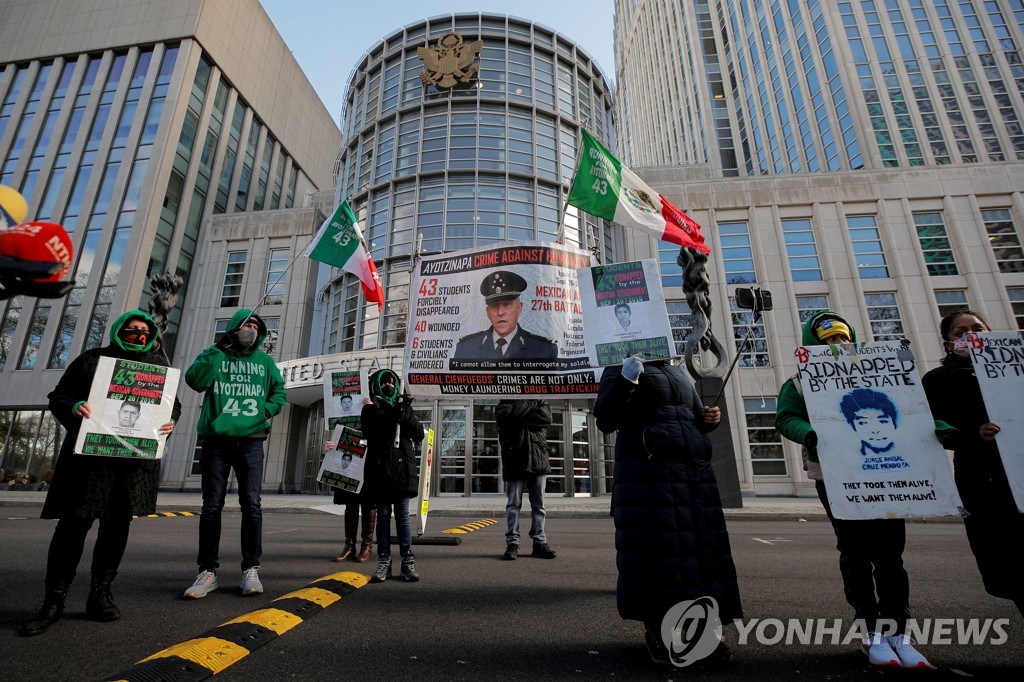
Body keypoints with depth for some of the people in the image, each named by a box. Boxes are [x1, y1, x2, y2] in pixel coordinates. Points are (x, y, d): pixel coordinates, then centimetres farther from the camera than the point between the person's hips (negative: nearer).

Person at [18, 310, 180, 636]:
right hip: (89, 451, -1)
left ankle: (100, 594, 19)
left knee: (118, 524, 6)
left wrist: (171, 421, -5)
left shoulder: (158, 364, 15)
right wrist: (73, 407, -12)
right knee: (74, 522, -3)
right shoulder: (93, 358, 11)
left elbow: (173, 403, 16)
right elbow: (59, 395, 10)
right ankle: (54, 601, 12)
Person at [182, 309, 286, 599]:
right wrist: (218, 350, -10)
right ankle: (208, 571, 13)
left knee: (251, 504, -3)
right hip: (216, 440, 0)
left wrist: (267, 410, -1)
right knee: (211, 506, 3)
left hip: (250, 441, 1)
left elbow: (279, 389, 16)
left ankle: (251, 569, 5)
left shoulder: (264, 360, 14)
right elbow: (195, 381, -8)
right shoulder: (214, 354, 9)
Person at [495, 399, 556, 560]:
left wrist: (521, 414, -9)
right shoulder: (505, 404, 9)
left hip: (538, 458, 2)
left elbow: (546, 417, -6)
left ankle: (540, 542, 13)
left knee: (539, 503, 6)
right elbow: (508, 415, -15)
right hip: (515, 459, -2)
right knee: (514, 503, 2)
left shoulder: (539, 401, 14)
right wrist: (528, 404, -5)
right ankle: (512, 542, 9)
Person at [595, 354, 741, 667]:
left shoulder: (678, 372, 22)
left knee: (701, 547, 6)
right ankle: (656, 633, 11)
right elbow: (605, 421, -8)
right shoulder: (618, 369, 3)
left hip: (695, 470, 7)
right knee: (655, 547, -5)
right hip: (647, 472, -6)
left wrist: (708, 418, 6)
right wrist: (626, 380, -21)